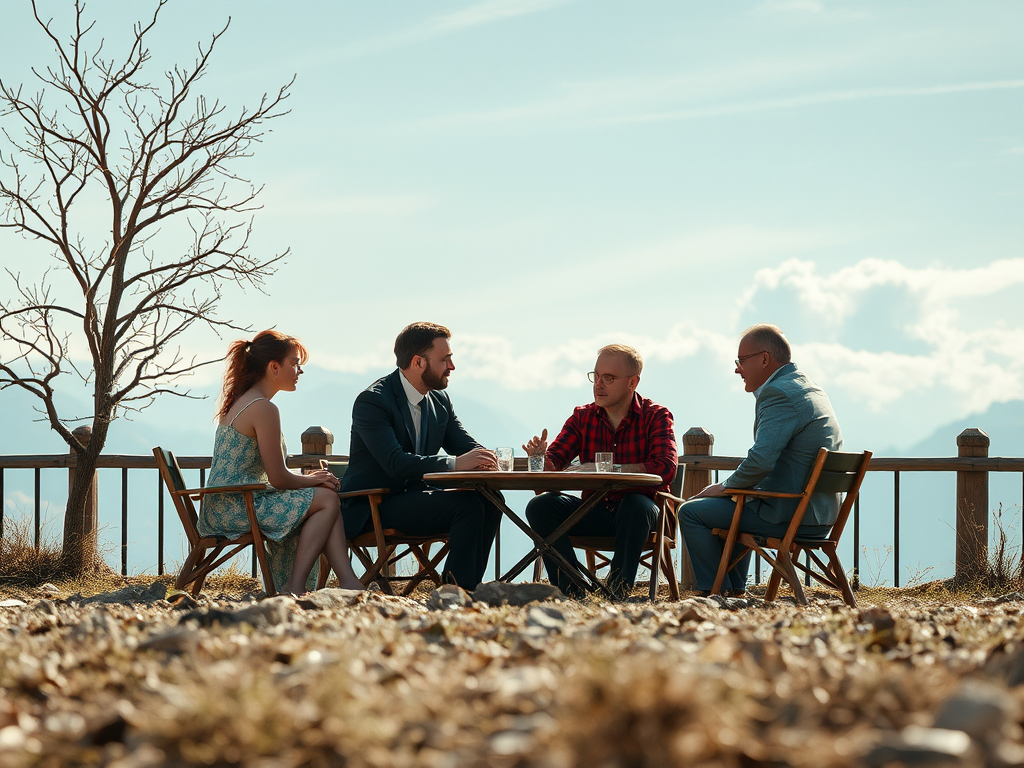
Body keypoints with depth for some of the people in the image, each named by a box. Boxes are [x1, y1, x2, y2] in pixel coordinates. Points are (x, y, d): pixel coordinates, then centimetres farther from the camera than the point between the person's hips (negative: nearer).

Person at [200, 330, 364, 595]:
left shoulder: (238, 403, 18)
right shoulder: (263, 409, -15)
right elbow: (278, 478, -15)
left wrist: (308, 478, 8)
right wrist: (312, 480, 4)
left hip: (221, 509, 10)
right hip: (236, 508, -10)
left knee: (325, 496, 8)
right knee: (327, 498, -7)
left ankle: (348, 581, -4)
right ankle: (295, 587, -8)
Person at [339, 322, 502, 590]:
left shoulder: (440, 400, 10)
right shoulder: (372, 401, -15)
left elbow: (465, 445, 9)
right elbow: (395, 463, -27)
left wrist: (484, 459, -17)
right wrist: (455, 463, -34)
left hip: (413, 497, 8)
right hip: (373, 508, -8)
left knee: (489, 501, -14)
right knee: (467, 505, -25)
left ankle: (464, 585, -14)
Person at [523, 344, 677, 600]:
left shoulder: (655, 416, -5)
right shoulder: (583, 417, 7)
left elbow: (666, 468, -22)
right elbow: (554, 462, -1)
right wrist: (542, 458, -27)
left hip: (639, 511, -4)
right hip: (595, 512, 4)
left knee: (635, 504, -38)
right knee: (540, 506, -17)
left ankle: (617, 591, -28)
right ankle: (572, 593, -21)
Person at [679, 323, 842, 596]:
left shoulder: (780, 394, -17)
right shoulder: (812, 390, 14)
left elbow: (760, 461, -26)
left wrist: (726, 487, -11)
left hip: (789, 514, -10)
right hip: (819, 513, 10)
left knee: (691, 511, -1)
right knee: (734, 505, 35)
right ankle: (735, 590, 35)